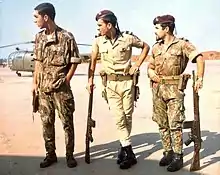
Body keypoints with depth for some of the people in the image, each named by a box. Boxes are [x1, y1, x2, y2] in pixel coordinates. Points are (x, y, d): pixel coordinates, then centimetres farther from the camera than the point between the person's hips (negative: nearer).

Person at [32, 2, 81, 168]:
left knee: (67, 122, 4)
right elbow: (38, 61, 14)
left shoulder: (66, 37, -11)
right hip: (43, 88, 6)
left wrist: (66, 80, -8)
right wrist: (35, 82, 11)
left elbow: (75, 62, -4)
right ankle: (51, 154, 24)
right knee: (46, 122, 11)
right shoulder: (39, 37, 7)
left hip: (61, 88, -5)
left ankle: (70, 155, 18)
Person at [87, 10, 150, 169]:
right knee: (119, 118, -2)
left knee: (127, 116, 6)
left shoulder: (128, 38, -9)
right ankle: (129, 154, 6)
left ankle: (124, 146, 22)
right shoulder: (98, 41, -3)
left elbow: (146, 46, 6)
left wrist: (138, 64, -1)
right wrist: (90, 79, 2)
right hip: (110, 83, 1)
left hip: (127, 82, -1)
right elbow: (93, 61, 8)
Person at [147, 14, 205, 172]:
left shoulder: (182, 44, -4)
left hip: (174, 89, -6)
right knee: (162, 124, 10)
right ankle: (168, 153, 22)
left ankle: (178, 157, 5)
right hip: (157, 89, 6)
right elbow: (150, 66, 23)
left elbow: (199, 58, -11)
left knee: (175, 124, -6)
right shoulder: (156, 47, 13)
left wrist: (200, 79, -22)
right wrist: (150, 71, 0)